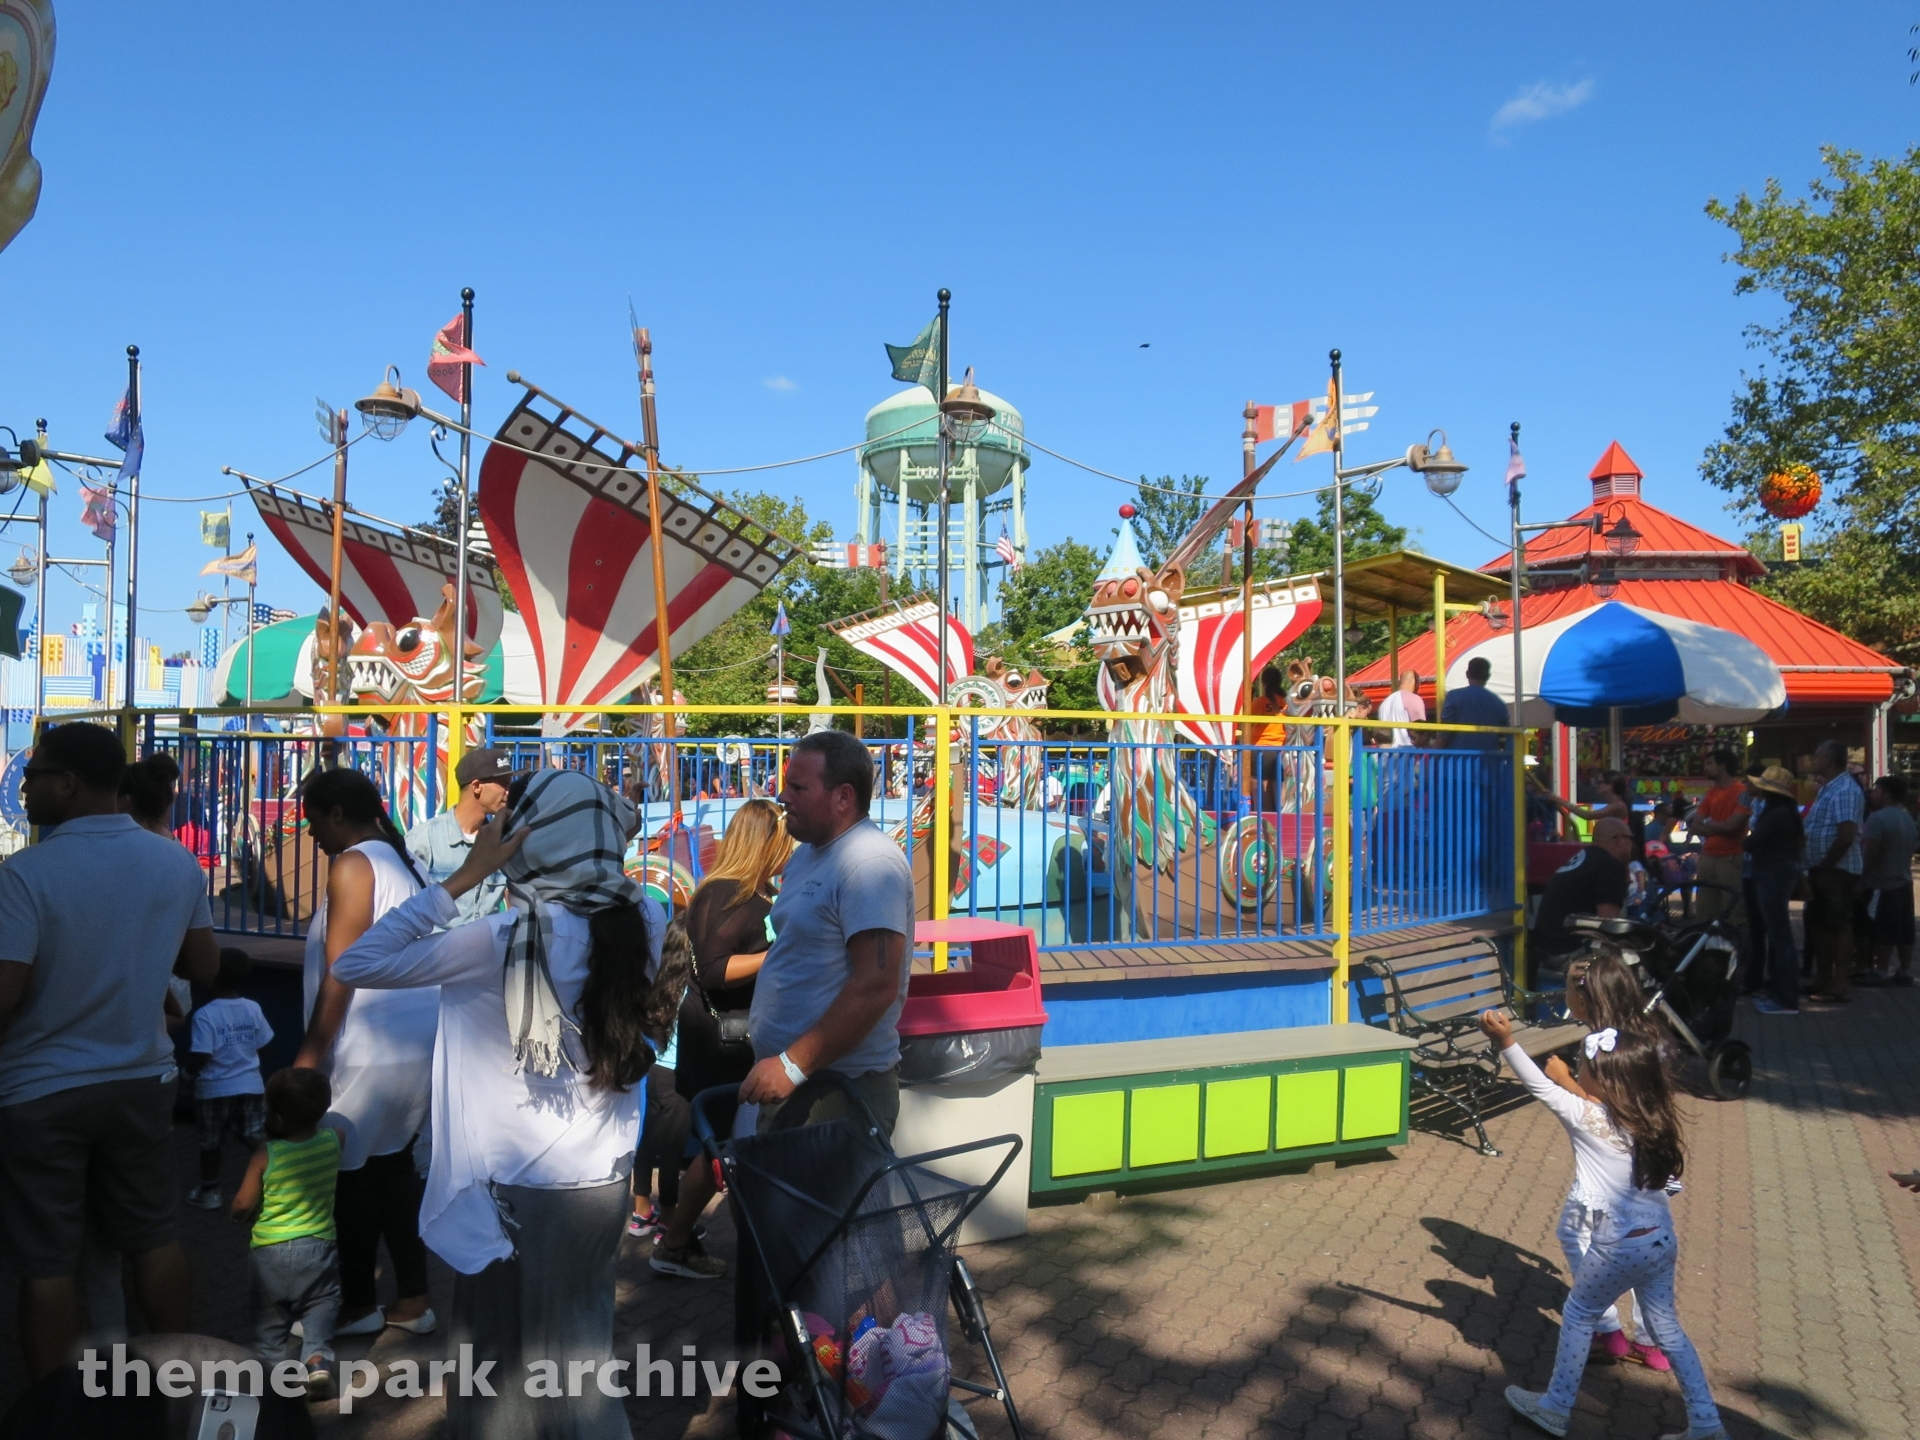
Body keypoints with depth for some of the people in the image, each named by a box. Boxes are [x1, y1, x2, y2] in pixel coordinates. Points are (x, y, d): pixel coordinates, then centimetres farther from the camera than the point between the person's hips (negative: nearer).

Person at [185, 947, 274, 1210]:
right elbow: (263, 1046, 5)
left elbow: (200, 1058, -21)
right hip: (251, 1085, 3)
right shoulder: (253, 1009, -4)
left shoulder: (205, 1015, -19)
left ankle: (209, 1191, 28)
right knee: (256, 1138, 8)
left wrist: (188, 1070, 0)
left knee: (210, 1142, 15)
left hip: (214, 1089, -3)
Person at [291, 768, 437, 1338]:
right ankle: (411, 1300, 21)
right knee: (395, 1165, 15)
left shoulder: (352, 864, -11)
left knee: (349, 1171, 5)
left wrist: (312, 1052, -13)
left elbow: (340, 970, -16)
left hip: (372, 1050, -9)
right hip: (416, 1043, 9)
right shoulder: (398, 861, 15)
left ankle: (358, 1306, 16)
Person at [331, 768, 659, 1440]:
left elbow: (356, 965, -19)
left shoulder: (507, 939, -23)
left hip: (517, 1185, -5)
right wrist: (605, 847, 8)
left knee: (494, 1360, 16)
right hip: (604, 1179, 5)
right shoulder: (642, 922, -7)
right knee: (583, 1342, 24)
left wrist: (465, 875, -19)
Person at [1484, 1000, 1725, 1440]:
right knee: (1665, 1326, 21)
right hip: (1660, 1240, 7)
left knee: (1578, 1316, 11)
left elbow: (1540, 1087, -18)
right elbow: (1666, 1183, 13)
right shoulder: (1653, 1123, 3)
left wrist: (1506, 1042, -23)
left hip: (1619, 1247, -7)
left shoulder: (1589, 1118, -17)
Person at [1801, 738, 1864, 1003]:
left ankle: (1841, 984, 2)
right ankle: (1823, 979, 22)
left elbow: (1847, 835, -25)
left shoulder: (1845, 790, -17)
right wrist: (1815, 867, 14)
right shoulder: (1828, 789, 16)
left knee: (1839, 925, -4)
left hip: (1837, 870, -10)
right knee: (1818, 923, 14)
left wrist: (1825, 864, -16)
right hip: (1822, 869, 10)